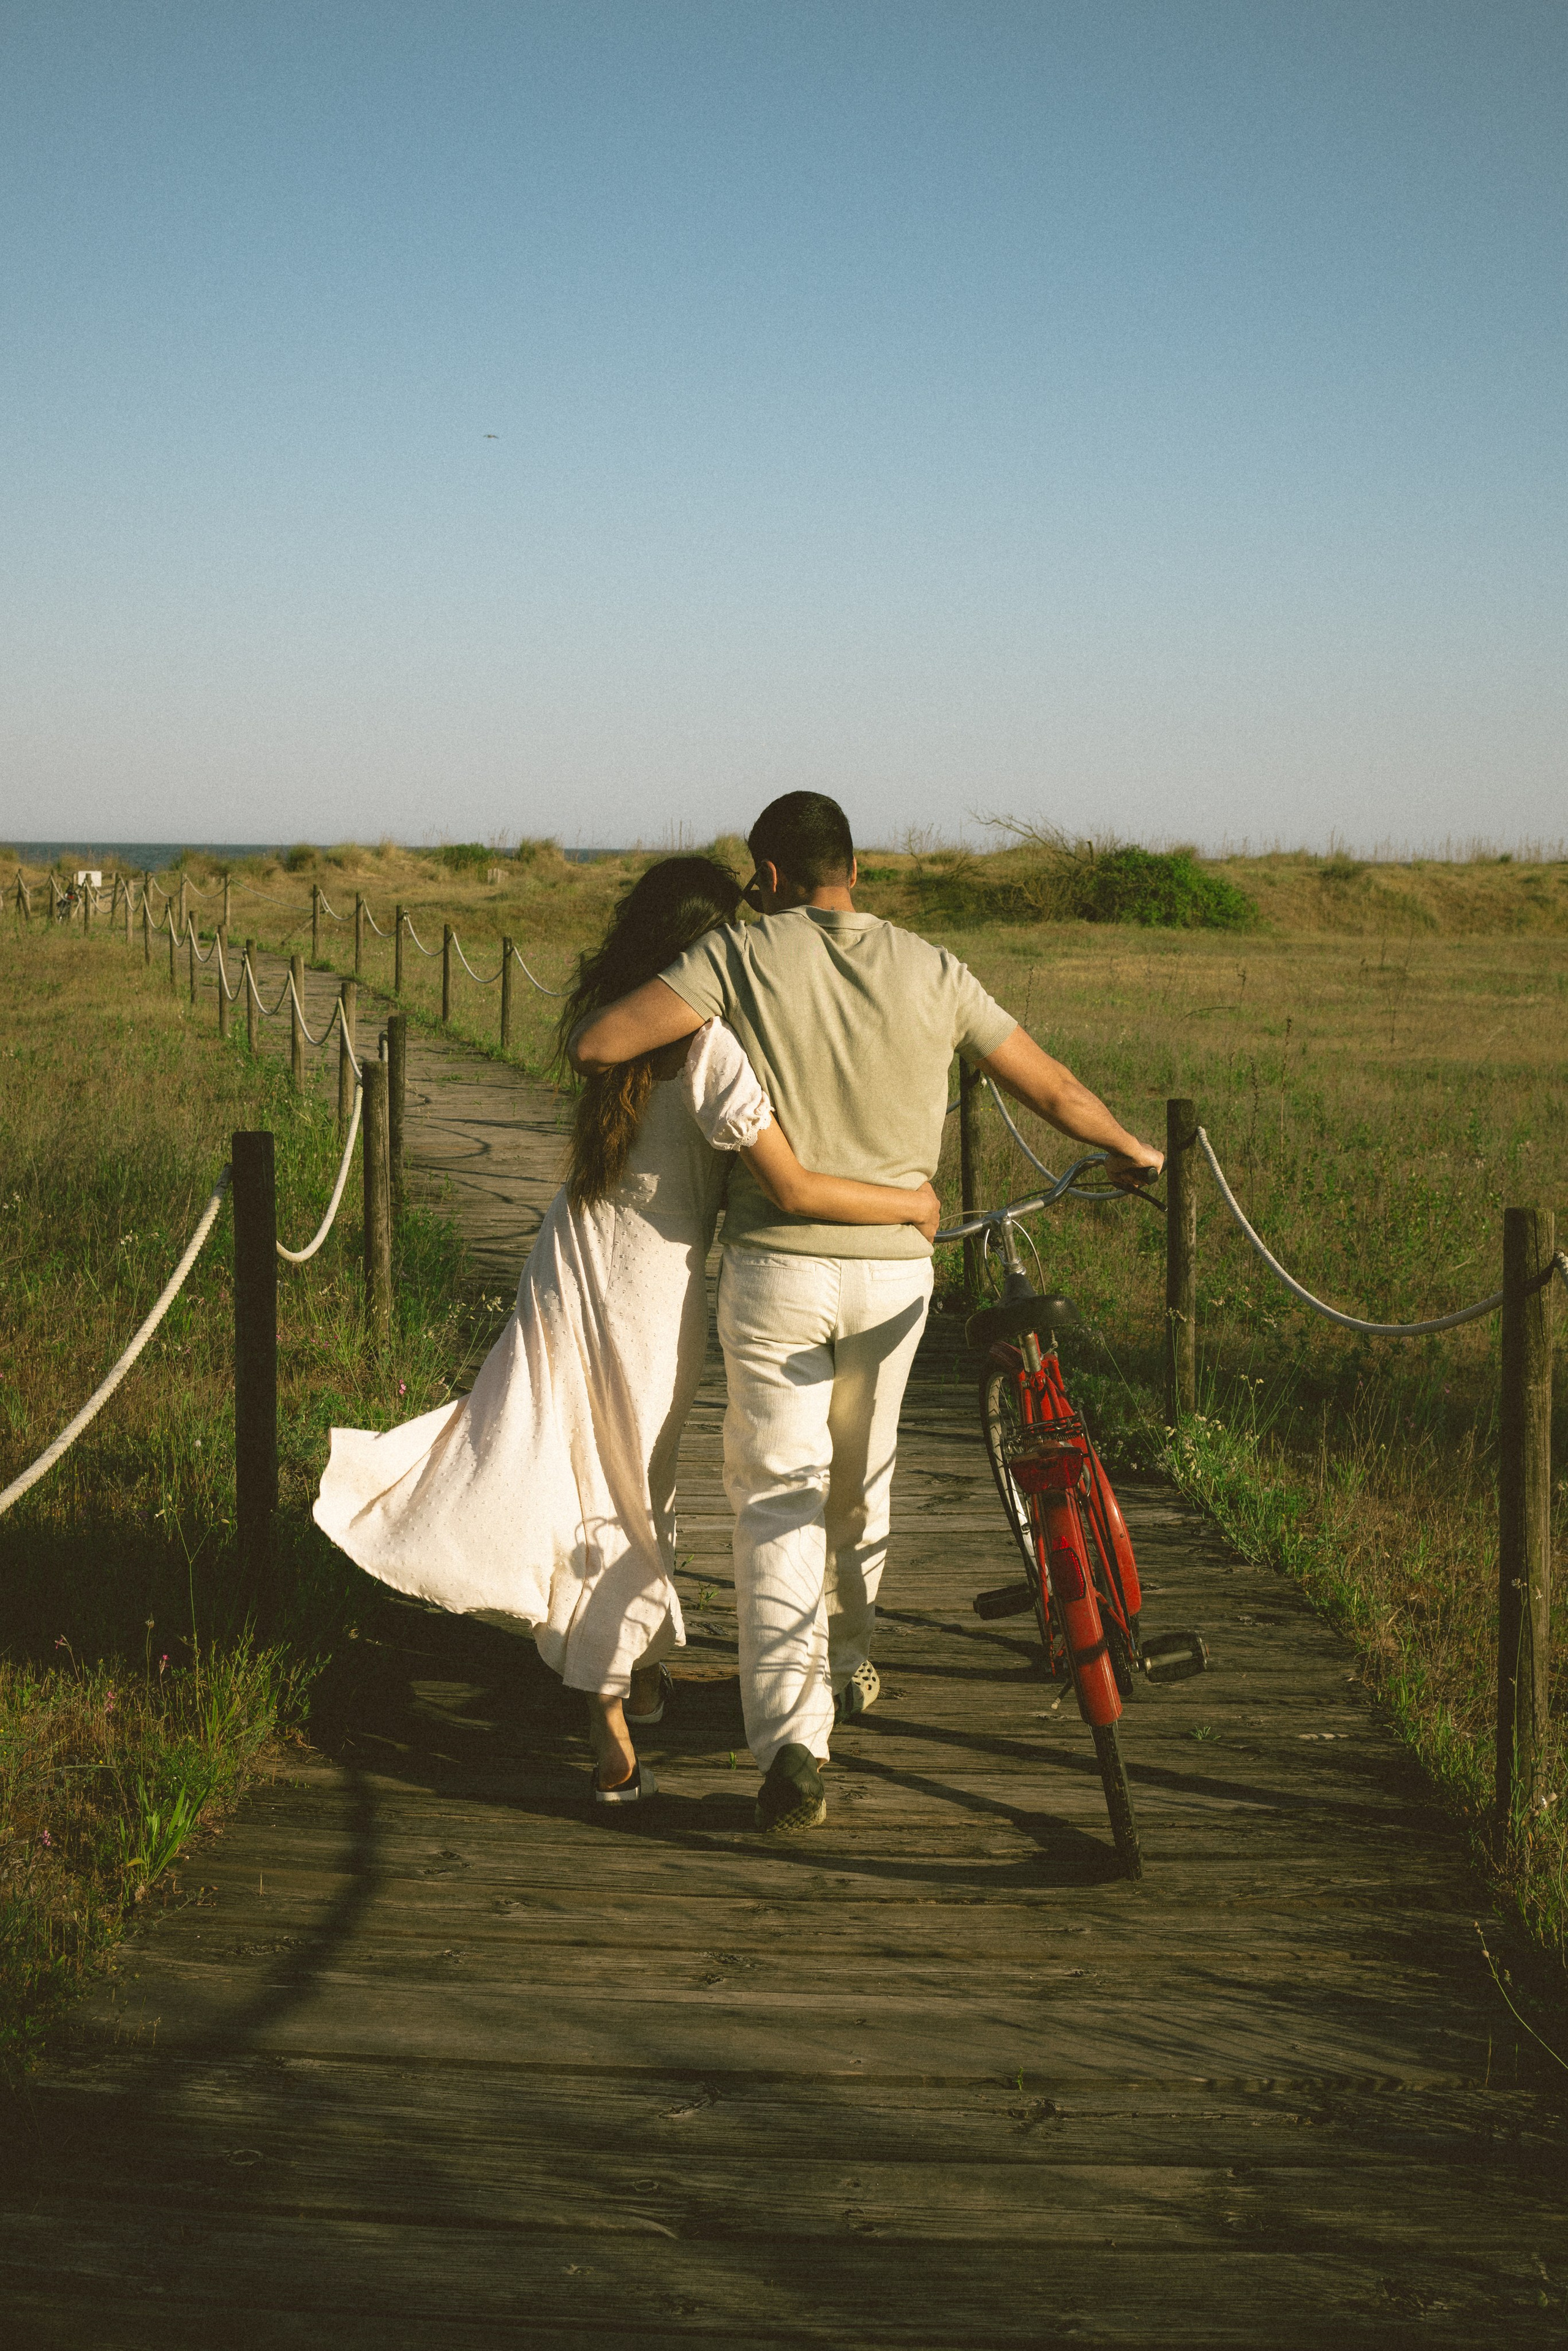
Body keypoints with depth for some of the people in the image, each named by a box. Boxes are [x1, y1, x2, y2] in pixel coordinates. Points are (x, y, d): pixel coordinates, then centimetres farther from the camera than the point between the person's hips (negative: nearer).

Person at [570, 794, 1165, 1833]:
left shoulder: (743, 953, -6)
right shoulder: (931, 969, 2)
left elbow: (598, 1043, -15)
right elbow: (1053, 1088, 10)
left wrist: (593, 1022, 10)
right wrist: (1130, 1150, 29)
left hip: (777, 1270, -3)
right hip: (894, 1271, 3)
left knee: (778, 1496, 0)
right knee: (861, 1479, 24)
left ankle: (792, 1741, -13)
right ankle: (850, 1662, 43)